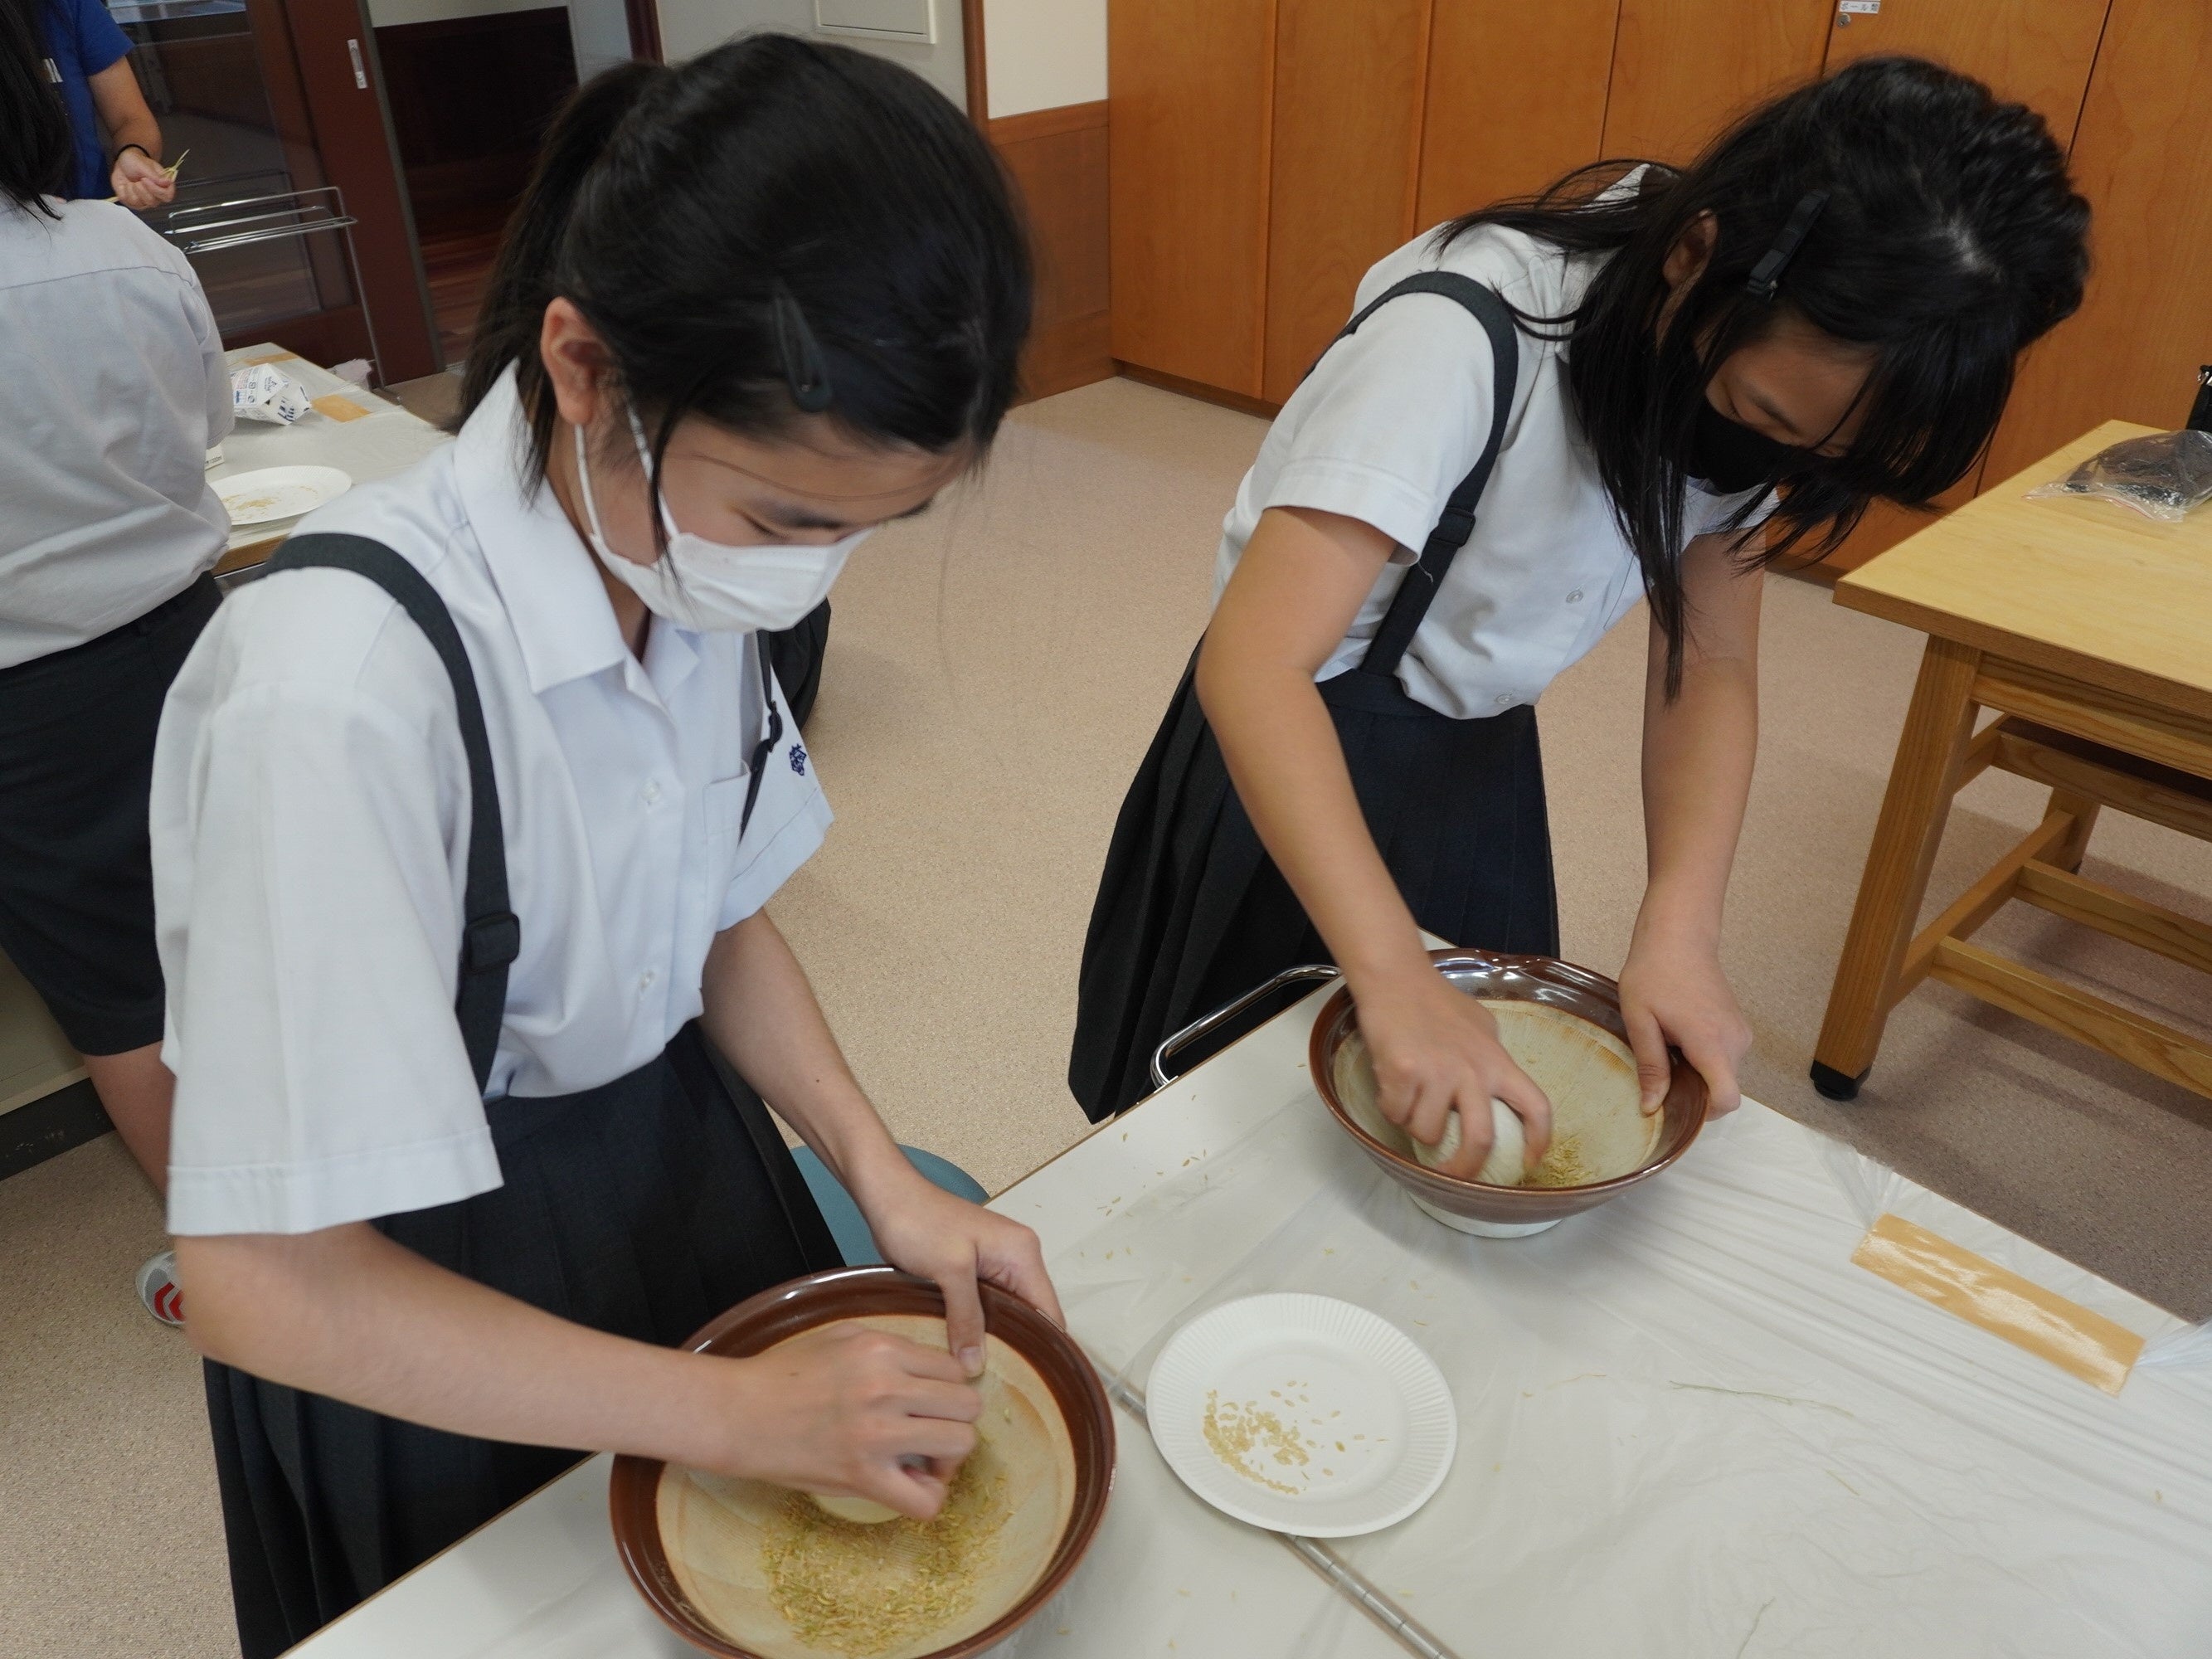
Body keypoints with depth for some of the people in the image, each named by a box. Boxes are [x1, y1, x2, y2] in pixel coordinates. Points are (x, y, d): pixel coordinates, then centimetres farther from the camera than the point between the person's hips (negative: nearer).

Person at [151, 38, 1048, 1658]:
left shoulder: (695, 554, -15)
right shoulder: (341, 686, -35)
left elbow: (719, 911, -1)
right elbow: (263, 1287, -29)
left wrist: (886, 1178, -13)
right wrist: (741, 1413, -25)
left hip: (680, 1150, 5)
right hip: (419, 1290, -5)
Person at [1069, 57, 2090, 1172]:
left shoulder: (1750, 369, -12)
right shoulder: (1466, 335, -34)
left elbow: (1708, 664, -9)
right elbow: (1251, 665, -41)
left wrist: (1679, 930, -24)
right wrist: (1396, 980, -49)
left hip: (1485, 759, 6)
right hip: (1298, 761, -5)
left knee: (1482, 1103, 20)